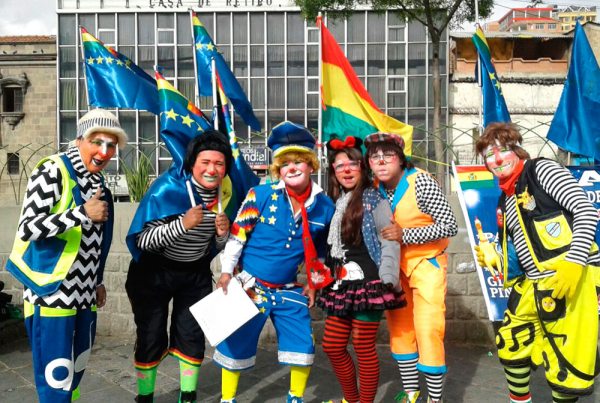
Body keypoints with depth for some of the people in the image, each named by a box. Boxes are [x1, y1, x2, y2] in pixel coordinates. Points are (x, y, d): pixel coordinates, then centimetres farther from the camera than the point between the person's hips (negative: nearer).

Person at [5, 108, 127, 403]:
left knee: (76, 372, 17)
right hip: (52, 293, -8)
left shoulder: (97, 183, 12)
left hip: (83, 293, 8)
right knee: (56, 377, -4)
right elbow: (27, 228, -20)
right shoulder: (52, 172, -11)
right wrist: (83, 213, -25)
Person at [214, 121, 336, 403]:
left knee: (304, 345, 6)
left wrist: (314, 282, 10)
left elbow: (320, 249, 11)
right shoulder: (260, 195, -13)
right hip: (251, 285, -3)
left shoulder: (324, 206, -2)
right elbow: (236, 234, -7)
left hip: (289, 290, 3)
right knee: (236, 345, 6)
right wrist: (226, 272, -11)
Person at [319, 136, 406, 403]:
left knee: (363, 347, 0)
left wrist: (386, 280, -18)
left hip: (367, 283, -7)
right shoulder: (334, 203, 15)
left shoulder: (373, 198, -4)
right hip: (340, 286, 7)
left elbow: (390, 241, -10)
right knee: (332, 346, 10)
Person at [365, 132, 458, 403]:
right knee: (399, 329, 12)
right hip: (395, 266, 6)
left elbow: (450, 226, -23)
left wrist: (404, 235, -28)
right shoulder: (374, 188, -6)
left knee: (428, 331, -7)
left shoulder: (421, 182, -22)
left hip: (426, 263, -5)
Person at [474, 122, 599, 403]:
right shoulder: (504, 205, 16)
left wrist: (573, 263, -24)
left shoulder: (540, 170, -4)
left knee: (567, 364, -5)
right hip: (533, 286, 8)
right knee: (510, 346, 17)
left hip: (575, 278, -8)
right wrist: (493, 260, 1)